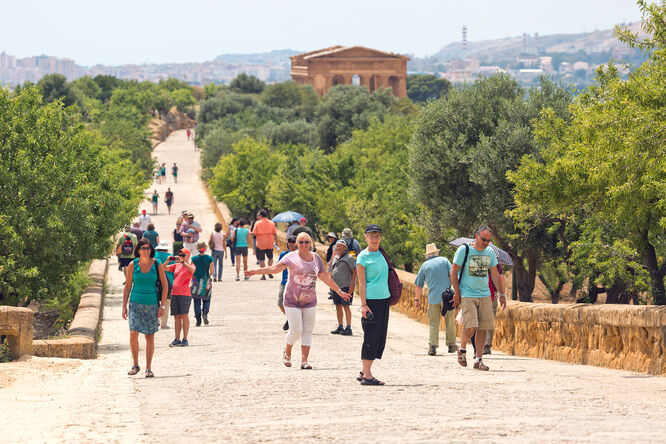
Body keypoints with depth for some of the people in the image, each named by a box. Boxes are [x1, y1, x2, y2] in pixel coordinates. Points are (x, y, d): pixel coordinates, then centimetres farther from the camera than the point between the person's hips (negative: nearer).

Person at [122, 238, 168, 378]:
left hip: (152, 304, 0)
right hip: (135, 304, 0)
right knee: (133, 333, -14)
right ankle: (135, 364, 2)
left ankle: (148, 368, 12)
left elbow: (165, 286, 3)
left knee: (150, 336, 3)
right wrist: (124, 306, 4)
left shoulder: (157, 264, 0)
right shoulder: (133, 265, 1)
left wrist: (162, 305, -4)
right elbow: (127, 286, 7)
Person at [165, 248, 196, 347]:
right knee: (176, 317, 5)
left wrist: (182, 261, -25)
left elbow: (192, 270, -21)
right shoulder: (176, 265, 15)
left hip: (184, 293, -5)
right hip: (174, 293, 5)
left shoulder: (190, 265, 2)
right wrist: (168, 261, -5)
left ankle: (185, 339, -4)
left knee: (184, 316, -6)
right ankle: (177, 339, 7)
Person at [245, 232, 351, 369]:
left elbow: (326, 278, 19)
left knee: (307, 331, 0)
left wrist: (339, 291, 22)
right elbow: (275, 268, -14)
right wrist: (255, 271, -27)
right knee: (296, 331, -8)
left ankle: (304, 360, 3)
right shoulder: (291, 257, -5)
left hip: (310, 301, 4)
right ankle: (287, 352, 20)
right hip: (292, 300, -4)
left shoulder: (316, 258, 9)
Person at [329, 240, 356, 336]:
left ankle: (348, 328, -8)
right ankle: (340, 327, 14)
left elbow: (354, 272, -9)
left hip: (345, 286, -7)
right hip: (335, 286, 7)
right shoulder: (335, 257, 16)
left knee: (346, 306, -9)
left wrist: (351, 286, -15)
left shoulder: (349, 258, -5)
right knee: (338, 307, 8)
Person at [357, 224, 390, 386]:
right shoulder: (363, 257, -5)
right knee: (371, 338, -7)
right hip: (371, 300, -7)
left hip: (384, 299, 7)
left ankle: (364, 372, 15)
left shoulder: (382, 254, 14)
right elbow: (362, 282, -8)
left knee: (380, 338, 7)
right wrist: (363, 305, -15)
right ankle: (367, 375, -4)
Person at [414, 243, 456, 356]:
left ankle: (432, 347, -6)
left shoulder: (425, 265, 7)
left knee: (433, 324, 5)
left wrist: (417, 299, 22)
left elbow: (419, 285, 11)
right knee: (450, 322, 11)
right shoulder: (444, 260, 5)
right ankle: (451, 345, 16)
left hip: (433, 298, 0)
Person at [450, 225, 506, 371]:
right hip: (467, 295, -4)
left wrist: (502, 294, 12)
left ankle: (478, 360, 7)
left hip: (484, 295, 5)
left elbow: (495, 275, 16)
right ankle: (462, 349, 13)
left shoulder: (490, 252, 8)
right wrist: (457, 293, -6)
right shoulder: (464, 250, -6)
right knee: (471, 326, -15)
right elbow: (453, 271, -2)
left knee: (482, 328, -1)